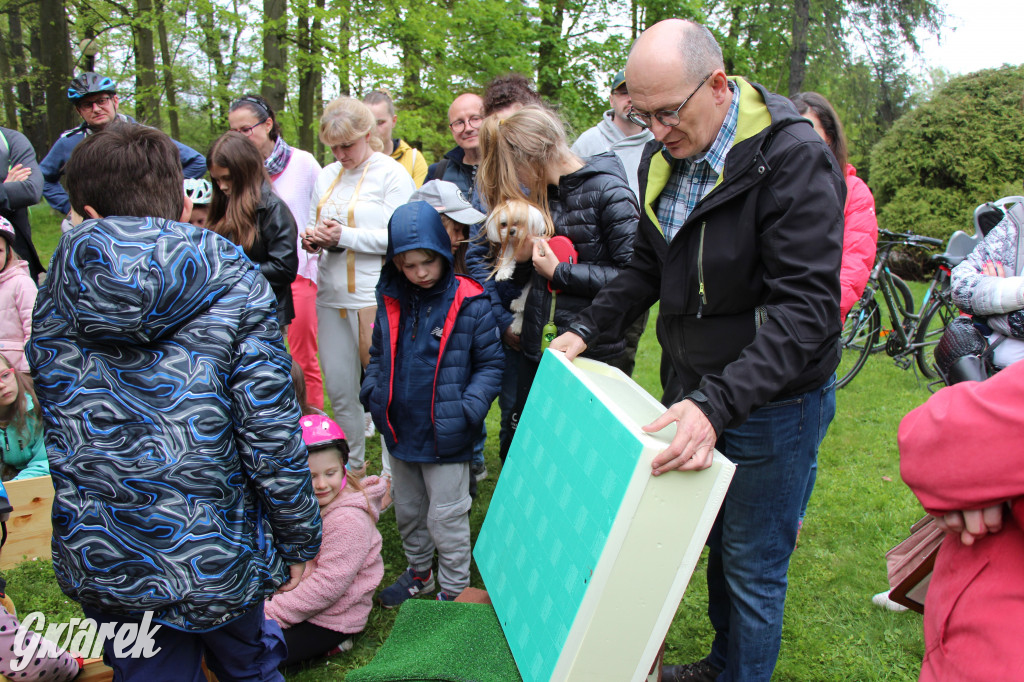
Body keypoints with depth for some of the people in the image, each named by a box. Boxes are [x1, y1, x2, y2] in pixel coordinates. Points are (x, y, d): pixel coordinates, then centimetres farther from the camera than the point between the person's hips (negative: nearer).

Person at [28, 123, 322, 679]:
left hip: (100, 564, 3)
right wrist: (298, 542, -4)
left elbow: (62, 430, 7)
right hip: (215, 560, -2)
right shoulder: (235, 290, -17)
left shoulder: (54, 296, -5)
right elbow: (272, 438, -18)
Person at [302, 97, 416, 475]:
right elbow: (312, 226, 21)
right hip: (331, 297, 6)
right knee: (339, 389, 11)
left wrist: (344, 236, -17)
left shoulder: (392, 173, -4)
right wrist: (312, 239, -2)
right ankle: (353, 464, 29)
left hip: (375, 298, -6)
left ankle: (393, 472, 17)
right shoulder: (326, 176, 14)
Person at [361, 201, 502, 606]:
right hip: (400, 431, 6)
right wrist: (372, 391, 0)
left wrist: (468, 410, -18)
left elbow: (490, 364, -7)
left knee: (446, 518, 7)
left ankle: (454, 589, 28)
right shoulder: (391, 302, 1)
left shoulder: (470, 304, -14)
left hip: (446, 437, -5)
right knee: (407, 511, 23)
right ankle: (419, 571, 45)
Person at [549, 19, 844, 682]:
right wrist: (586, 329, 3)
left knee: (752, 565, 7)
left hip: (772, 399, -6)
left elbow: (806, 307, -28)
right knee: (718, 541, 22)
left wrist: (718, 404, -37)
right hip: (698, 389, 7)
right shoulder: (665, 157, 1)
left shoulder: (794, 157, -22)